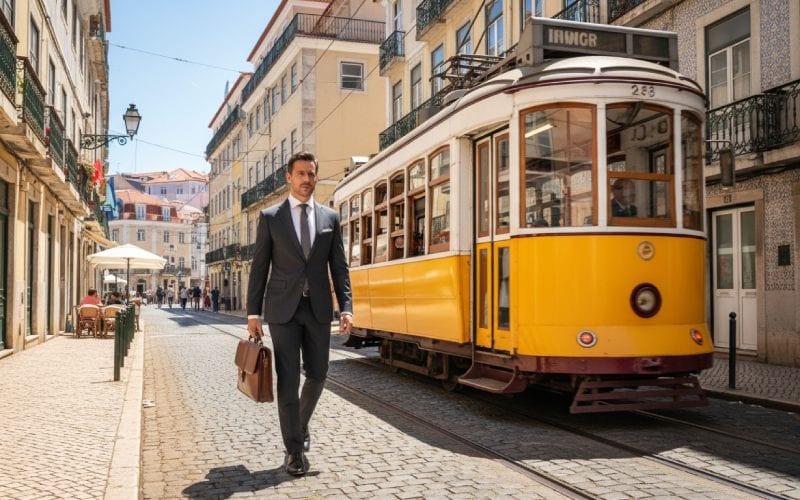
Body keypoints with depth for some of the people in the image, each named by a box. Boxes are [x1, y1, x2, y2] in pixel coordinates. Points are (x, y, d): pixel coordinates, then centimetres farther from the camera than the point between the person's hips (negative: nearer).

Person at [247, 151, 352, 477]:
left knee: (317, 374, 9)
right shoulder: (270, 217, 2)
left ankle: (300, 425, 36)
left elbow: (339, 267, 7)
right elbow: (259, 267, 2)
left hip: (319, 308, 3)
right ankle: (295, 450, 9)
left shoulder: (329, 218, 8)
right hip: (283, 309, -2)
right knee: (288, 379, -1)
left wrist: (346, 308, -4)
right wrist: (253, 313, -3)